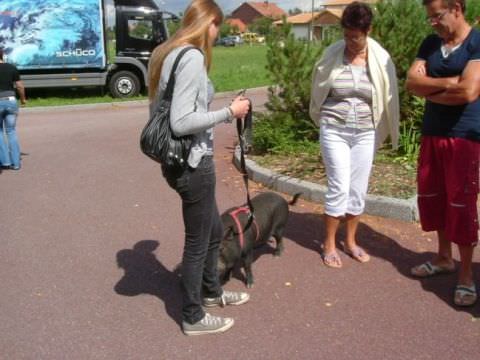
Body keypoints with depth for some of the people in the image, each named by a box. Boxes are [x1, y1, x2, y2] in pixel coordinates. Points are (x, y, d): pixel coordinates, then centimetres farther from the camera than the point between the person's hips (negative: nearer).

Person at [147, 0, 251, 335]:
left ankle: (211, 291, 45)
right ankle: (194, 318, 24)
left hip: (177, 160, 10)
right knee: (198, 241, 7)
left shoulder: (168, 53, 12)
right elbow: (181, 122, -25)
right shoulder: (192, 57, -18)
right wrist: (229, 112, -17)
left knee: (214, 231, 24)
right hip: (192, 162, -10)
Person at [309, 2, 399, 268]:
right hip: (334, 131, -2)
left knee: (358, 190, 8)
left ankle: (351, 242, 25)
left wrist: (381, 131, 5)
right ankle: (330, 244, 12)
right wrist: (323, 121, 14)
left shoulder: (381, 59, -5)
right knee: (339, 188, -4)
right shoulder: (332, 54, -6)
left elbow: (388, 97, 3)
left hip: (366, 134, 2)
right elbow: (318, 93, 7)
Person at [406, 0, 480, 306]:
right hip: (431, 134, 7)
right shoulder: (430, 44, 9)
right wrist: (447, 82, -15)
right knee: (432, 198, 13)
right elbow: (412, 82, -1)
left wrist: (430, 91, -7)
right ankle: (444, 258, 30)